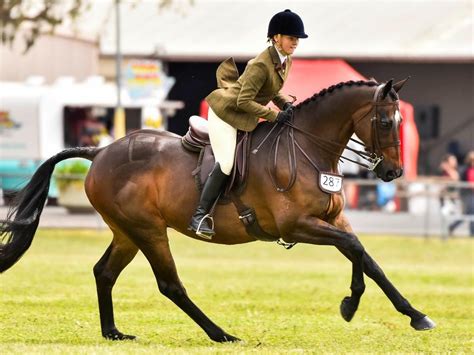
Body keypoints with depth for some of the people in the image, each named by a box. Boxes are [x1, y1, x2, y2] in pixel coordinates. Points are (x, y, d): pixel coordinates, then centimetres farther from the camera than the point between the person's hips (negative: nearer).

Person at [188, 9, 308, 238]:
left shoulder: (286, 61, 1)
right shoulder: (261, 65, -27)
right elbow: (244, 101, -27)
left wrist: (285, 104, -4)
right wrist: (274, 115, -25)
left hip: (244, 117, 10)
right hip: (226, 111, -10)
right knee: (226, 164, -16)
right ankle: (200, 216, -14)